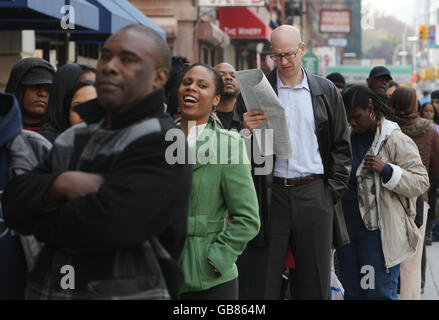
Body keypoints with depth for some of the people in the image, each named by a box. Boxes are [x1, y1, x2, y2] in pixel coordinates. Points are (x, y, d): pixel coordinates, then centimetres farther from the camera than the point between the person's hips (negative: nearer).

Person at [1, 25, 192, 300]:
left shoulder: (162, 146, -14)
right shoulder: (74, 138, 11)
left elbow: (106, 223, -27)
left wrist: (40, 220, -9)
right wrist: (60, 184, -18)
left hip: (124, 290, -7)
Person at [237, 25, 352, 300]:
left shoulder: (327, 91, 9)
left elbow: (341, 146, 10)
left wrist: (332, 190, 1)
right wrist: (246, 130, -17)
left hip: (314, 194, 1)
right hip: (270, 194, -1)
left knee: (315, 285, 6)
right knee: (263, 284, 2)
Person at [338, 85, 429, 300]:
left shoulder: (395, 141, -7)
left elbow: (421, 182, -11)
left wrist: (386, 170, -23)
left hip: (378, 232, -7)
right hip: (347, 229, 7)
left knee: (380, 292, -5)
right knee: (351, 291, 11)